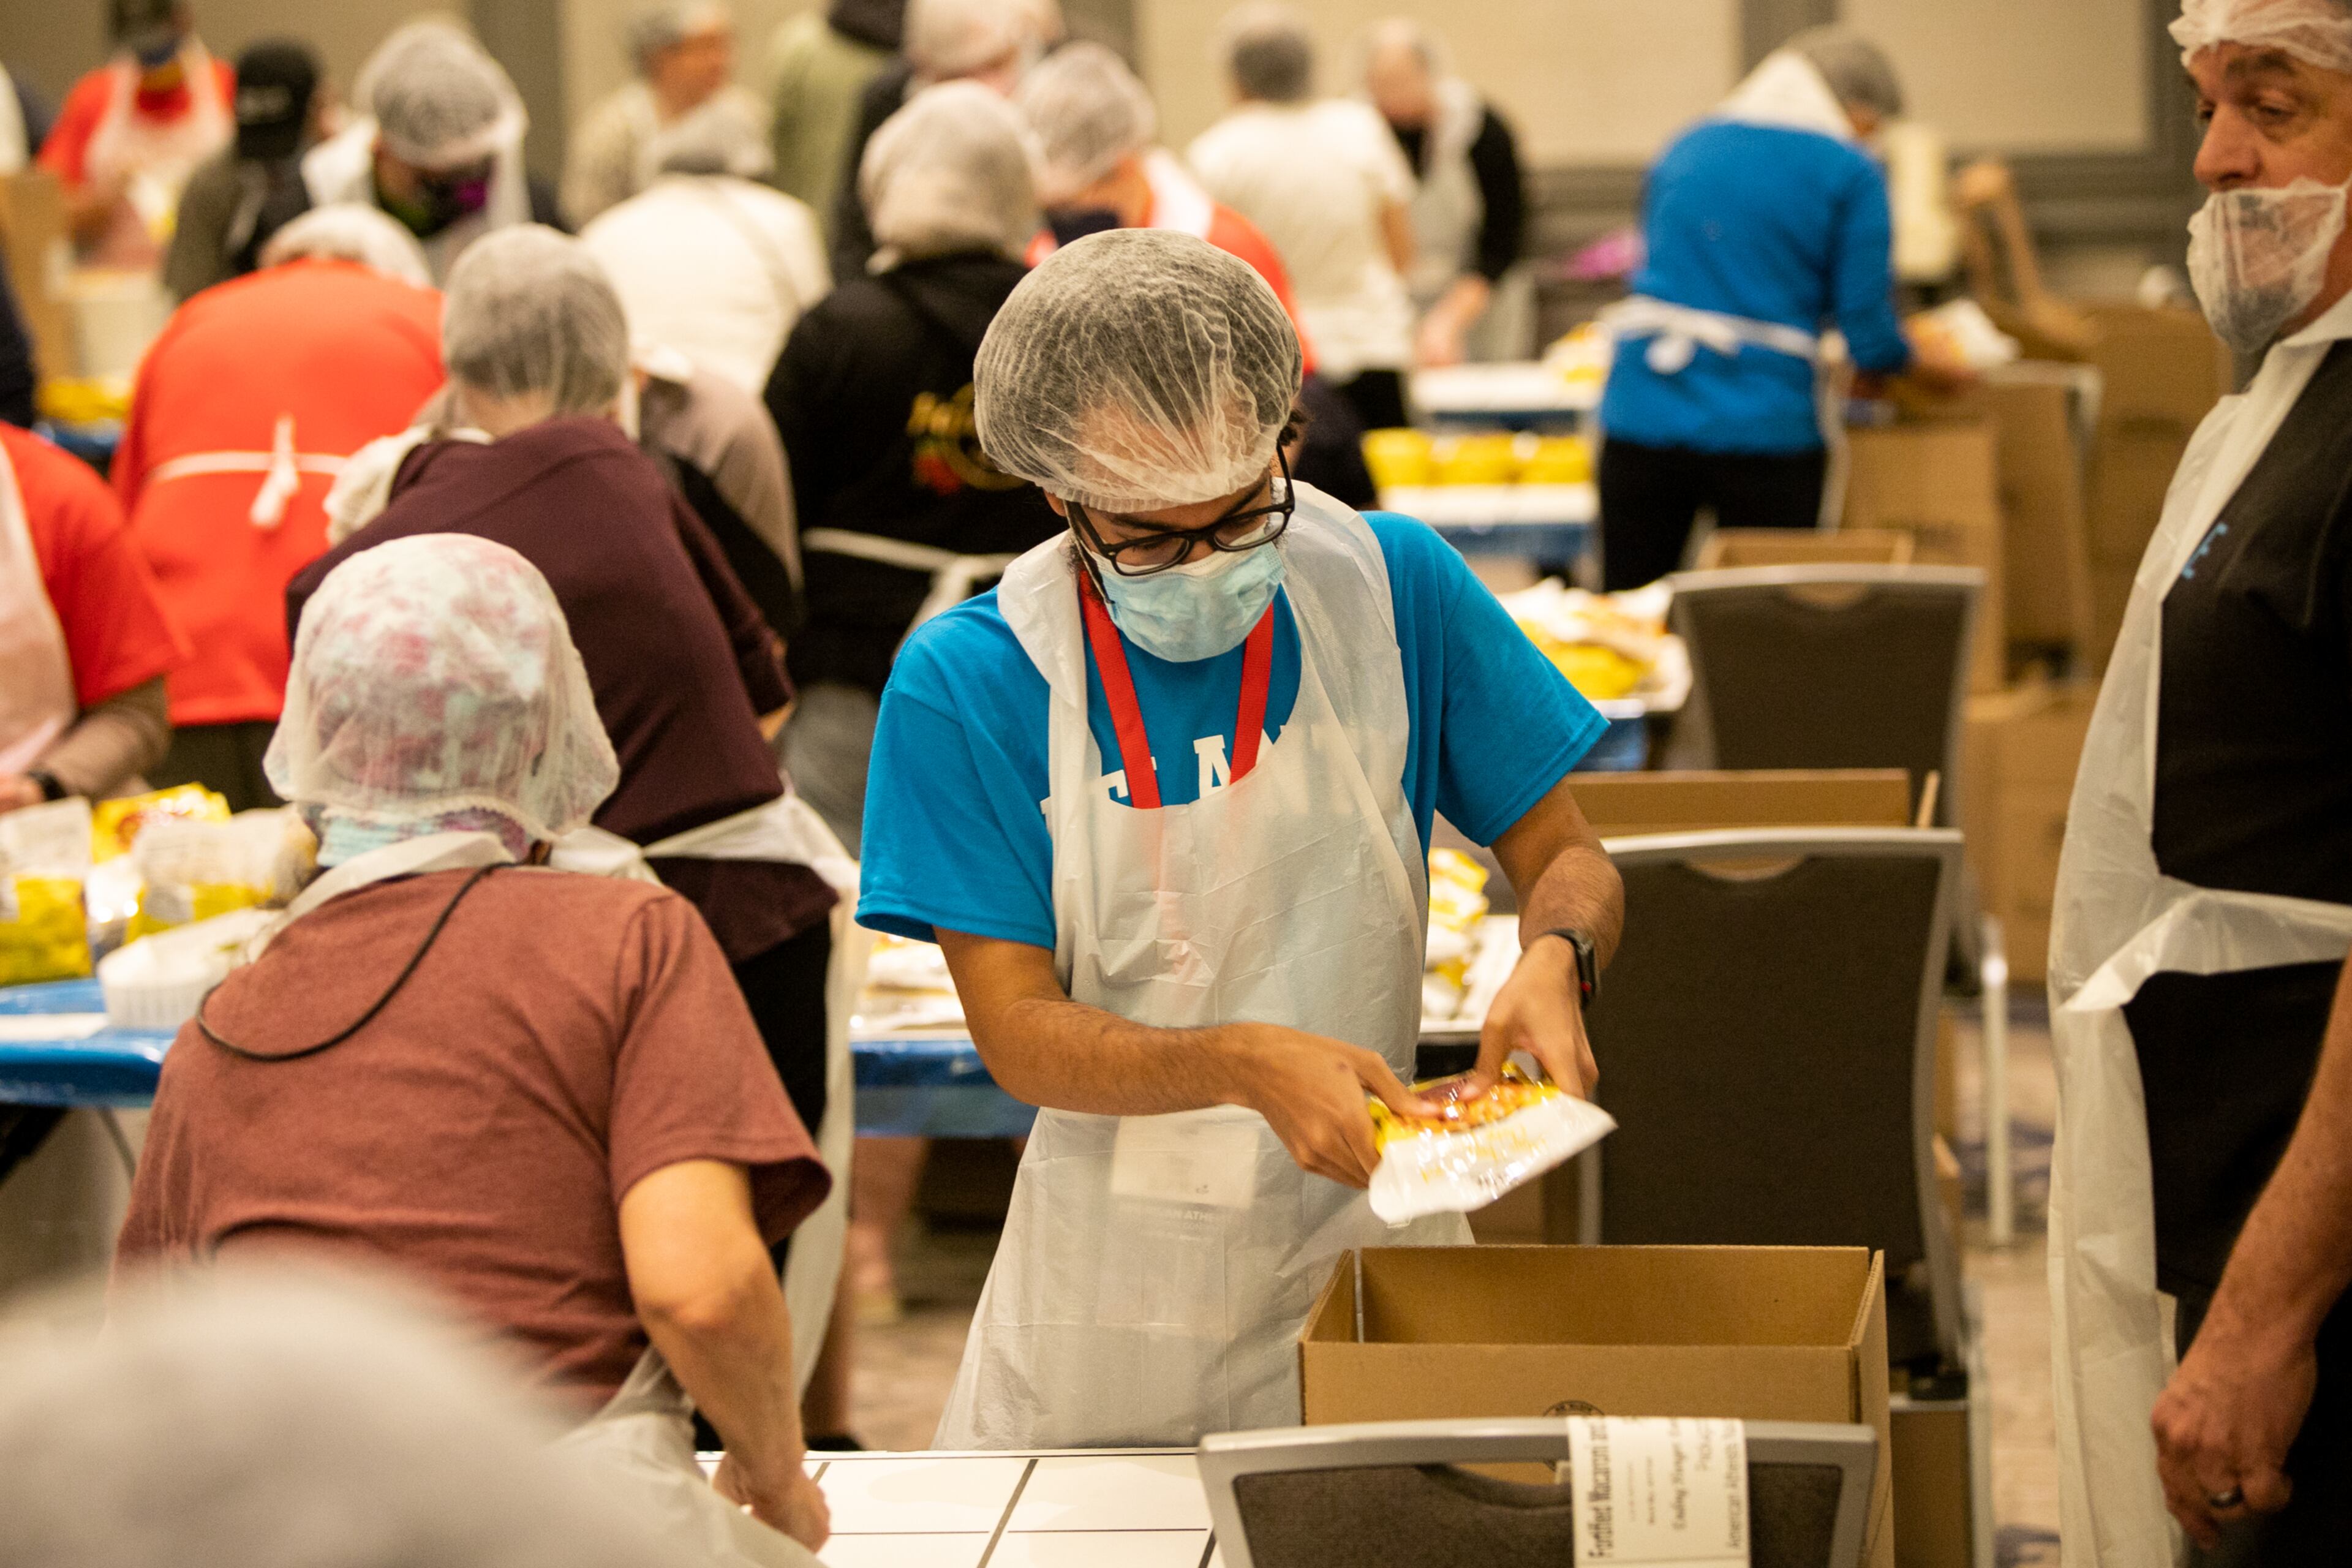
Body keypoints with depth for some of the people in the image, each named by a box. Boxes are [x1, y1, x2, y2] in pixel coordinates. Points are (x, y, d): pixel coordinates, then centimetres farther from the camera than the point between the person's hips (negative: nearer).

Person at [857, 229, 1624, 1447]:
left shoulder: (1392, 588, -5)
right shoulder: (967, 682, -10)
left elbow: (1564, 858, 4)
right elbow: (1018, 1032, -11)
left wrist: (1553, 960, -19)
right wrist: (1248, 1065, -28)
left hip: (1366, 1243, 0)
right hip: (1112, 1292, 0)